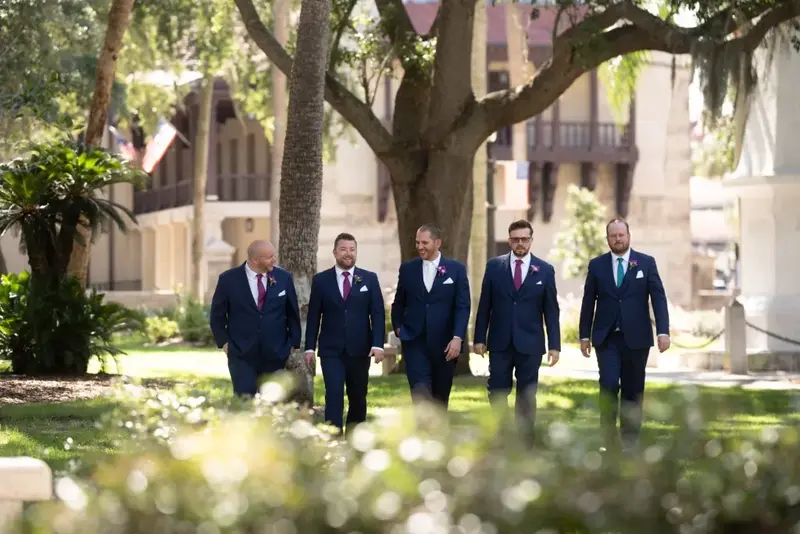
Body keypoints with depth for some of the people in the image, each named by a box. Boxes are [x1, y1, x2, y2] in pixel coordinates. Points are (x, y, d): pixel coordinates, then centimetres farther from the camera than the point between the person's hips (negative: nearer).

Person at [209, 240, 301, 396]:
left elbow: (293, 313, 11)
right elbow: (217, 315, 6)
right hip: (242, 355, -2)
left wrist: (293, 345, 8)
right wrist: (224, 342, -1)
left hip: (275, 355, 2)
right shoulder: (229, 279, -4)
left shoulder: (283, 278, 2)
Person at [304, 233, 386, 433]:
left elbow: (378, 314, 1)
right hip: (331, 350, -1)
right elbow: (314, 316, 5)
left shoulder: (369, 279, 5)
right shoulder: (321, 280, 4)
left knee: (358, 398, 8)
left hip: (359, 349, 1)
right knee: (334, 394, -13)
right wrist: (309, 347, -1)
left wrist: (378, 344, -10)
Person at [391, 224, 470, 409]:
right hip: (415, 342, 0)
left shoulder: (456, 269, 1)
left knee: (440, 396, 8)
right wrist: (398, 328, 4)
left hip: (444, 344, 0)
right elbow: (399, 303, 16)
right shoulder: (407, 268, 7)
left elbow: (463, 307, -4)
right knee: (421, 391, -15)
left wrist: (457, 337, -13)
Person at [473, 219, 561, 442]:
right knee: (497, 392, 0)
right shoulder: (494, 266, 3)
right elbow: (484, 305, 5)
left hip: (530, 344, -1)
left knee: (527, 396, 4)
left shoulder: (545, 270, 1)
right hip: (500, 342, 1)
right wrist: (479, 338, 1)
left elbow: (551, 310, 2)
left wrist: (554, 345, -2)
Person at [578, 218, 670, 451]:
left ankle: (629, 441, 12)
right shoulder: (597, 265, 5)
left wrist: (663, 331, -12)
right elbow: (588, 302, 7)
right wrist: (584, 335, 4)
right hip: (607, 338, 0)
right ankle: (610, 435, 2)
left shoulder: (646, 263, 2)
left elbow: (658, 298, -2)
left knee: (633, 391, 4)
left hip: (636, 338, 0)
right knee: (608, 385, -14)